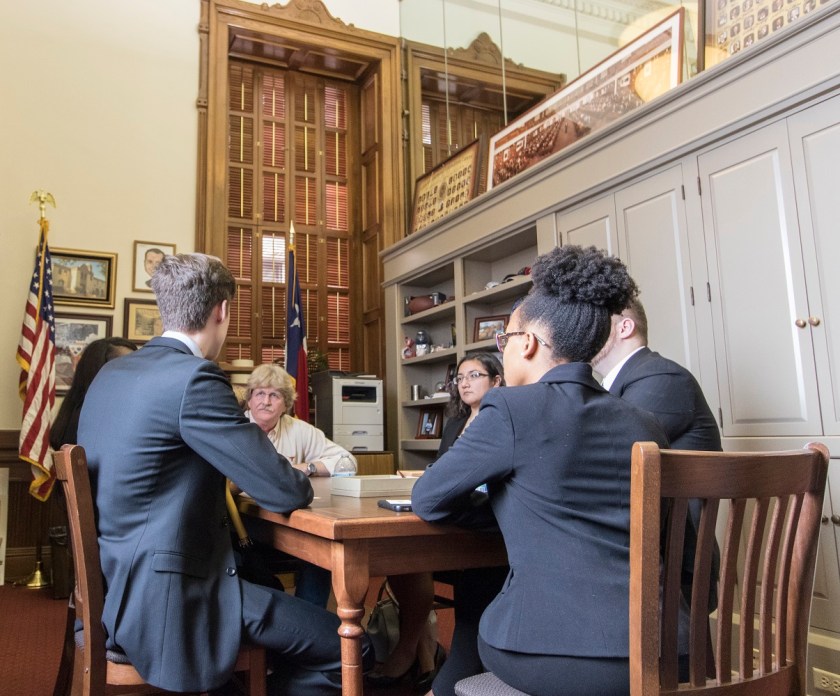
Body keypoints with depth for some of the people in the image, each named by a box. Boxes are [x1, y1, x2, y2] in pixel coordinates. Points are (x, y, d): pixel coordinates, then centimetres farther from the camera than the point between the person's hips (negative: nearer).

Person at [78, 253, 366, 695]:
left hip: (112, 584, 10)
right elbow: (286, 493, -18)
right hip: (169, 597, -10)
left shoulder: (112, 372, 8)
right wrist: (298, 480, 5)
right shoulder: (194, 377, -19)